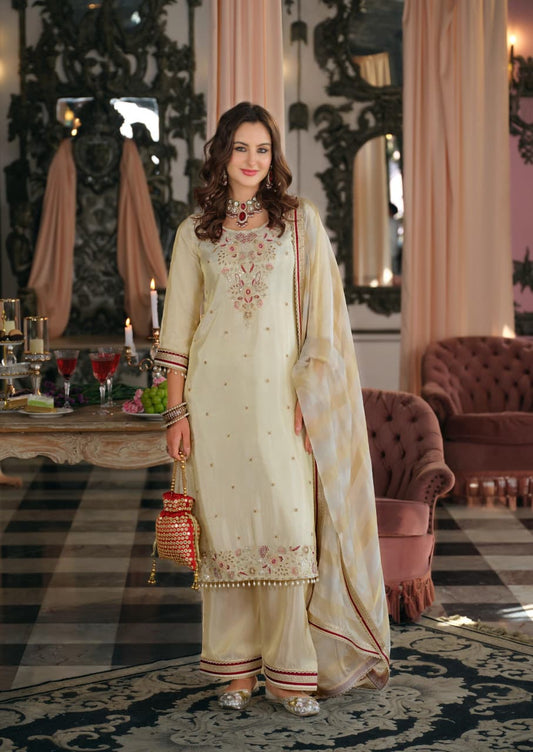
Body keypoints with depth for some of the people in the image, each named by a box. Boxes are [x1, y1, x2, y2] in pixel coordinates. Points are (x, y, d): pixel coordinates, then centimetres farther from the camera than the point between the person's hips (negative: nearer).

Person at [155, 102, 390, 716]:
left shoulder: (300, 220, 8)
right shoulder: (195, 232, 11)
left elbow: (320, 315, 3)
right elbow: (178, 327, 9)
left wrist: (309, 394, -6)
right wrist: (176, 410, 3)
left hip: (280, 390, -1)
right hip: (215, 394, 1)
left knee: (288, 522, -6)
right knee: (225, 524, 2)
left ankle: (291, 671, 2)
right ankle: (237, 668, 12)